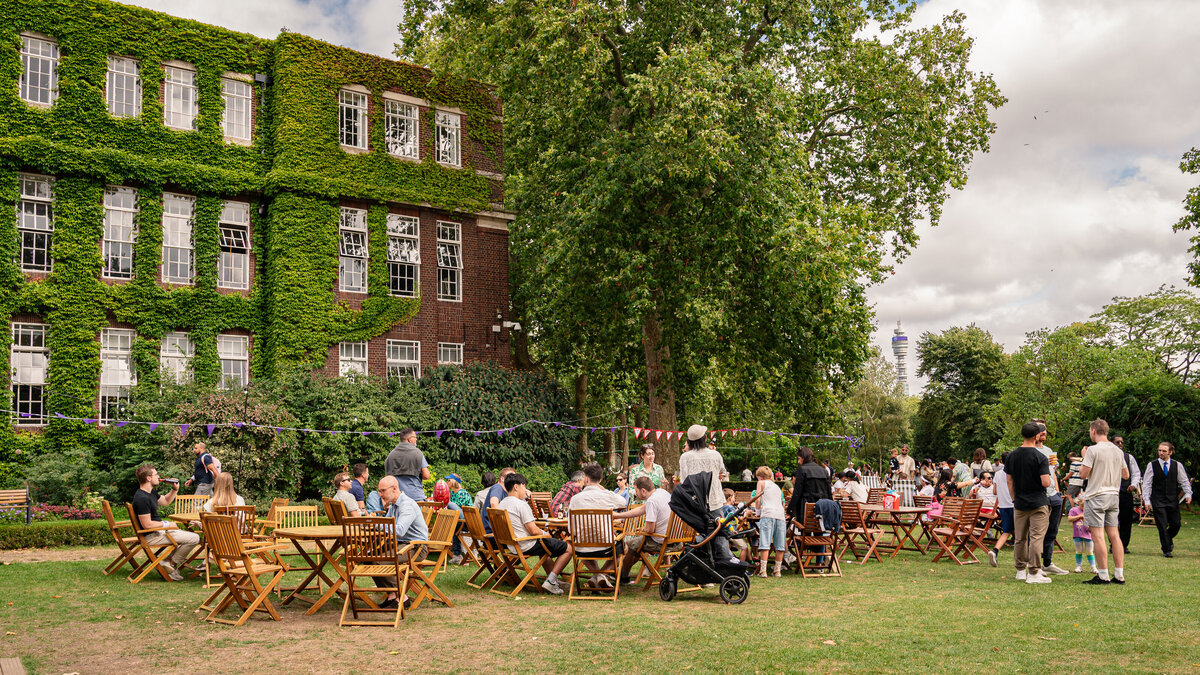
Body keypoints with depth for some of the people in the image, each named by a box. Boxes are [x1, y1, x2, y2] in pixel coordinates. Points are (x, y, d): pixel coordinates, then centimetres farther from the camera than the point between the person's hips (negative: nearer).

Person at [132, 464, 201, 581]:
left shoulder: (151, 492, 8)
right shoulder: (142, 498, -24)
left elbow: (166, 501, 26)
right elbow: (147, 525, -26)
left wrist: (175, 489, 9)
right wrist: (167, 524, -13)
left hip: (158, 531, 11)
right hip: (151, 536, -11)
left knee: (190, 534, 23)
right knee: (194, 538, -15)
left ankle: (169, 561, 12)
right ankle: (171, 563, -1)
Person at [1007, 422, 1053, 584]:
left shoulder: (1011, 456, 4)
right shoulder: (1040, 457, -13)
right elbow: (1046, 482, -17)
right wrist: (1050, 479, 5)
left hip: (1019, 504, 5)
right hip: (1038, 503, -5)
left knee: (1019, 538, 12)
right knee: (1036, 537, -3)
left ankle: (1021, 571, 20)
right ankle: (1034, 573, -4)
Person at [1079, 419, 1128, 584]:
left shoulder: (1093, 450, -12)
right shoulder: (1117, 451, 10)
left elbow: (1083, 474, -12)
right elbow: (1126, 474, 17)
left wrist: (1083, 458, 3)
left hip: (1096, 497, -7)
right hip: (1113, 496, 7)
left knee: (1097, 536, -6)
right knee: (1114, 535, 9)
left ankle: (1103, 575, -7)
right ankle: (1119, 575, 9)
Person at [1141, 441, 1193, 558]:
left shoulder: (1177, 465, 4)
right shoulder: (1152, 465, 0)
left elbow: (1184, 481, 11)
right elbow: (1146, 484, 2)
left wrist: (1188, 494, -5)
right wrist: (1146, 500, -4)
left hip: (1173, 500, 2)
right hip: (1158, 501, -2)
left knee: (1176, 524, 2)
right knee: (1162, 526, -6)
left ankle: (1169, 539, 35)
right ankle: (1167, 550, 5)